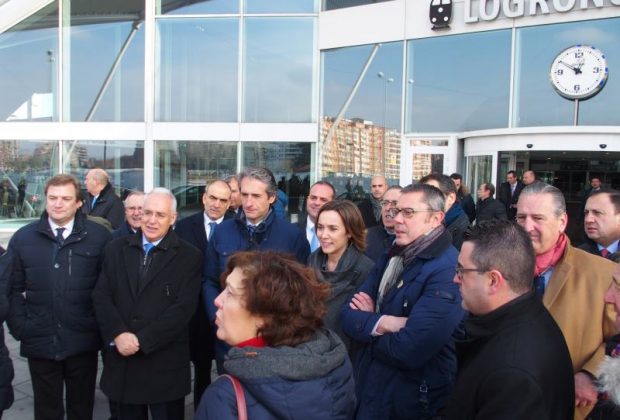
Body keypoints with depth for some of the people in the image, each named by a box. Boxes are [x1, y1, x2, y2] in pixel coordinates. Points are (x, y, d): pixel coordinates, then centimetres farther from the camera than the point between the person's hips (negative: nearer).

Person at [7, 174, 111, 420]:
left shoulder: (99, 236, -3)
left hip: (83, 342, -1)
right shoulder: (23, 238, 3)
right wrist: (19, 327, -3)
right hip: (39, 342, 1)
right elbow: (14, 288, 5)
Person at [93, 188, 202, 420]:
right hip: (121, 361, 3)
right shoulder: (116, 249, 8)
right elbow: (101, 296, 2)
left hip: (165, 365, -3)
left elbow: (183, 308, -11)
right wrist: (118, 334, -14)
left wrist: (141, 340, -16)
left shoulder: (189, 257, -3)